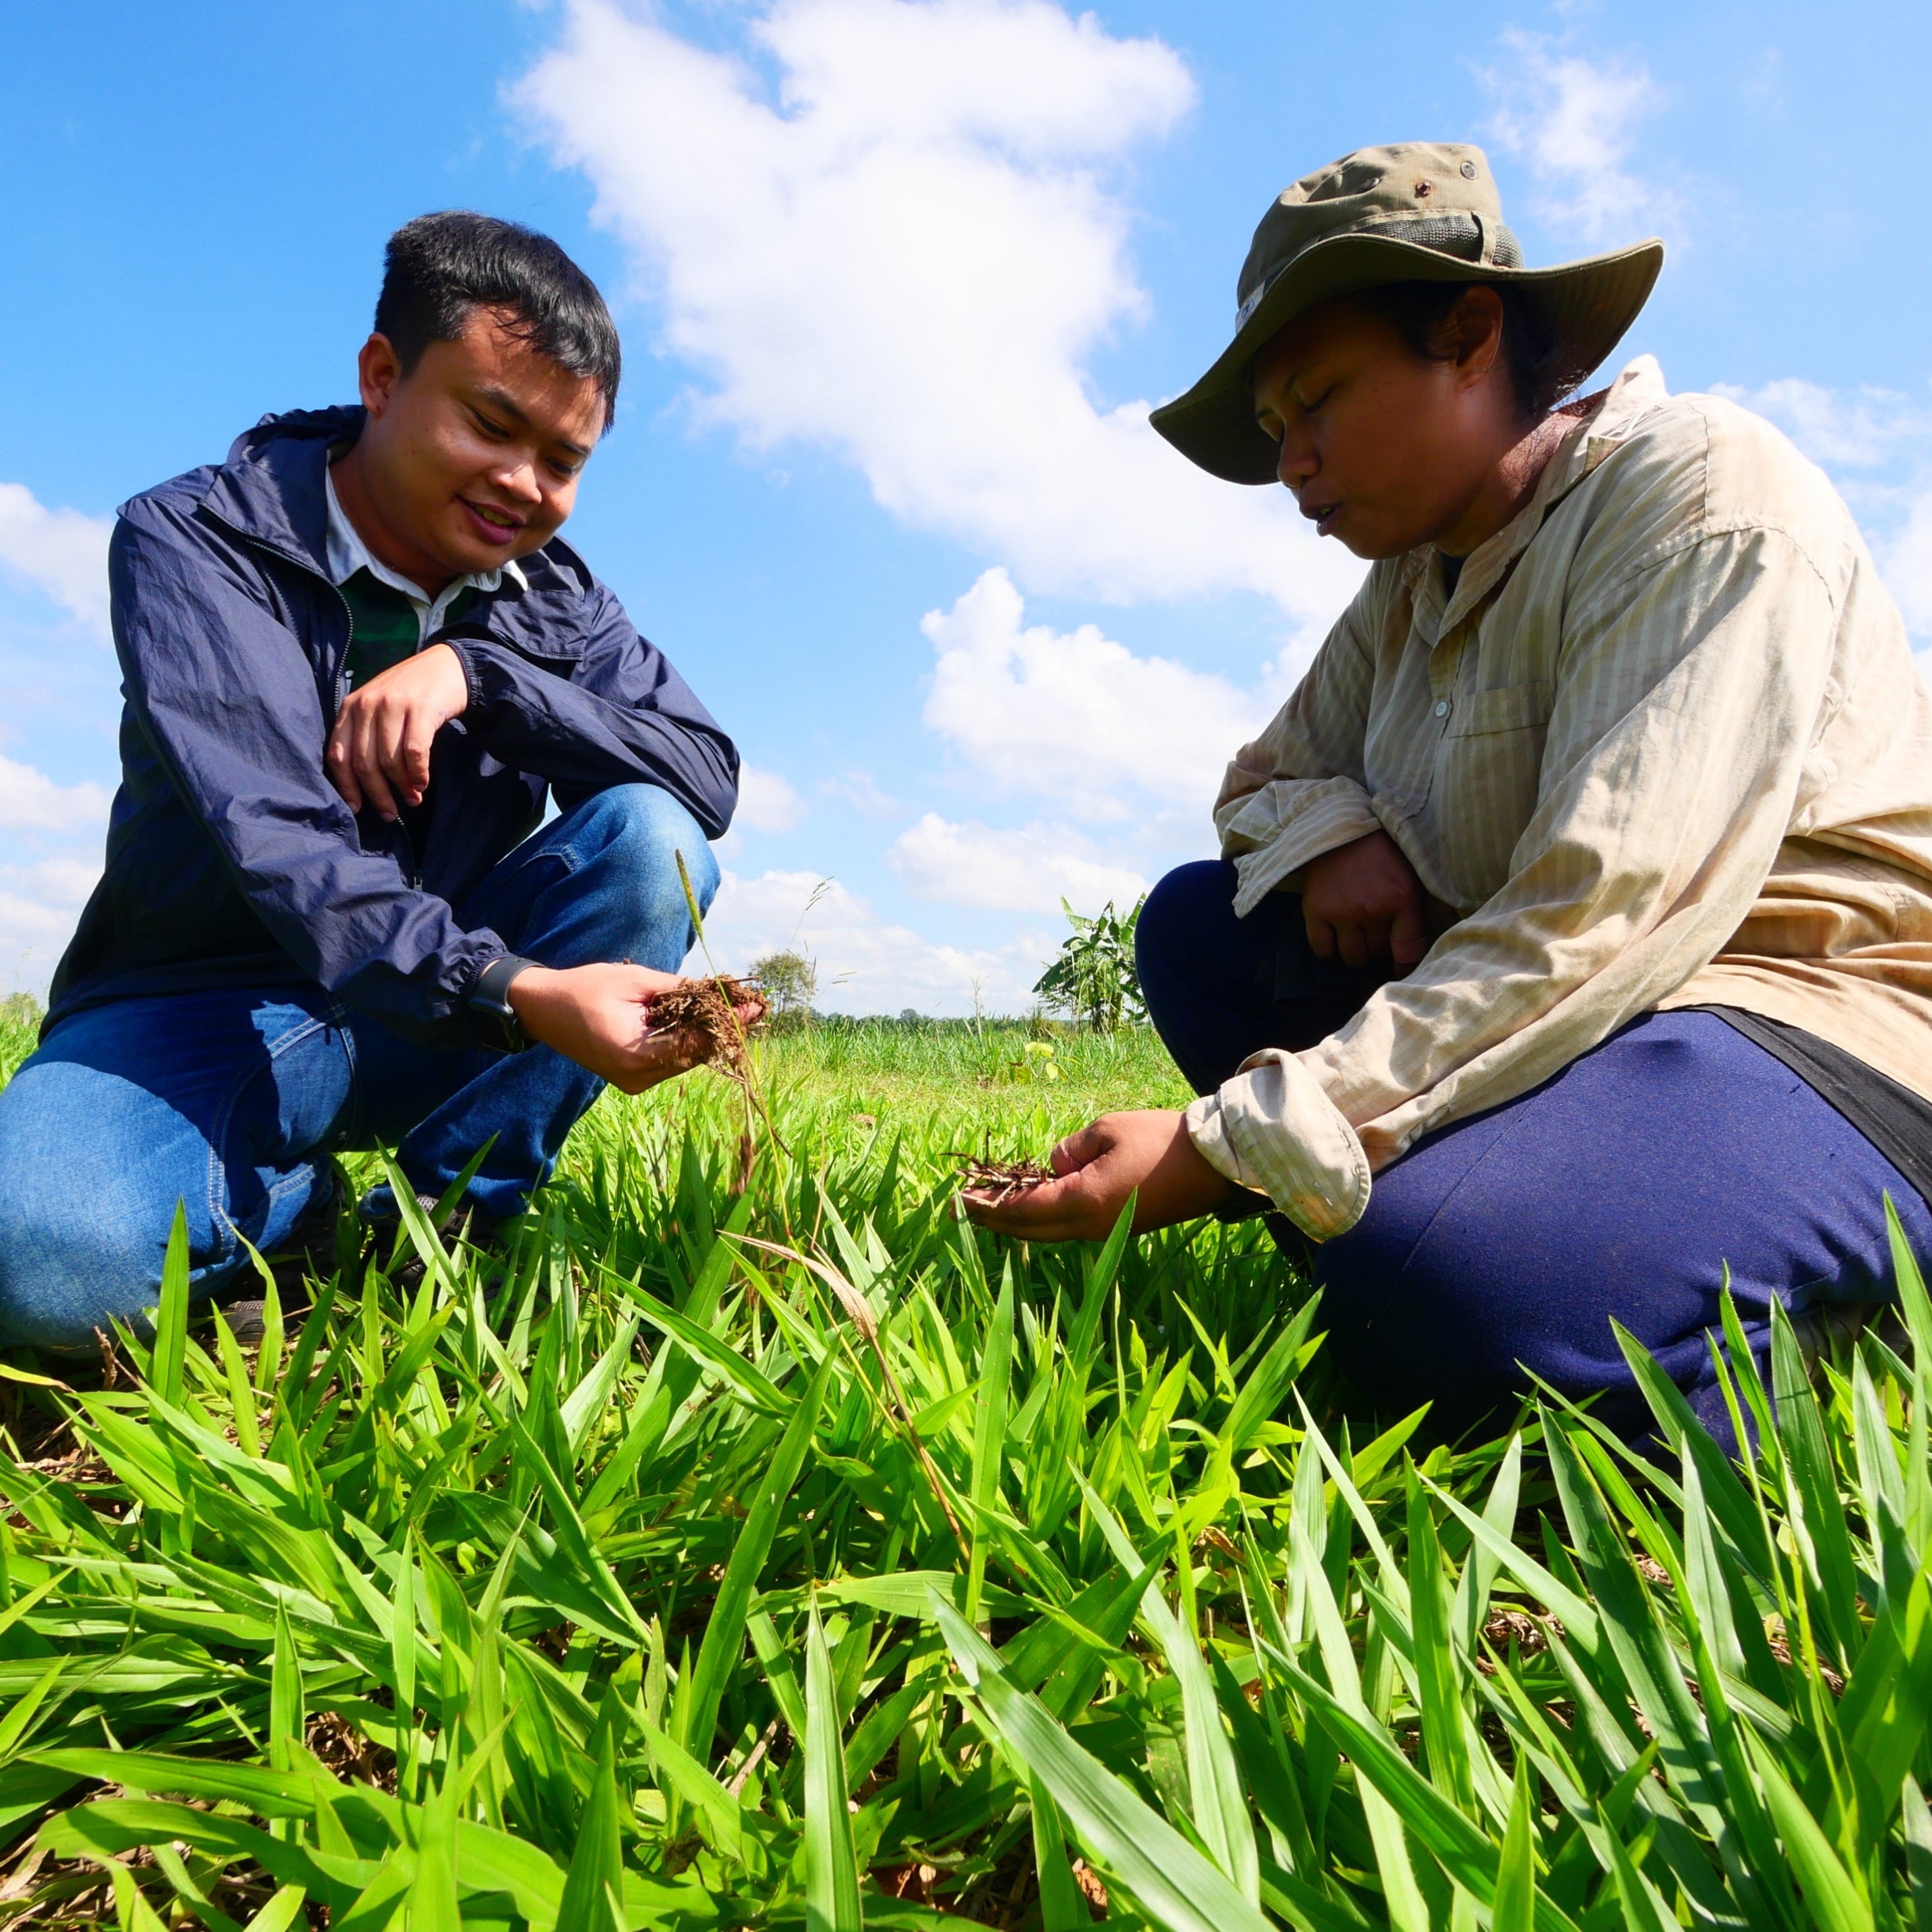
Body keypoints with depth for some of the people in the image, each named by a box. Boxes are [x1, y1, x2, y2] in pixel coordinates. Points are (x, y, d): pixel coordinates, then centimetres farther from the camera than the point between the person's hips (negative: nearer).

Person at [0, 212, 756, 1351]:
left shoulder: (554, 601, 3)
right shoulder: (196, 542, -10)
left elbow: (710, 778, -10)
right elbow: (277, 844, -25)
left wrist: (477, 672, -21)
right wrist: (517, 992, -41)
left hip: (435, 1006, 4)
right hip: (203, 1004, -3)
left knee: (650, 839, -20)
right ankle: (297, 1206, 0)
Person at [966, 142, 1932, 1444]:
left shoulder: (1699, 494, -14)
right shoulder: (1414, 583, 11)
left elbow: (1591, 930, -26)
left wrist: (1223, 1148, -28)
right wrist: (1333, 832, -9)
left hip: (1822, 1039, -8)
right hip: (1555, 1009, 8)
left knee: (1440, 1289, -35)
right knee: (1197, 921, 1)